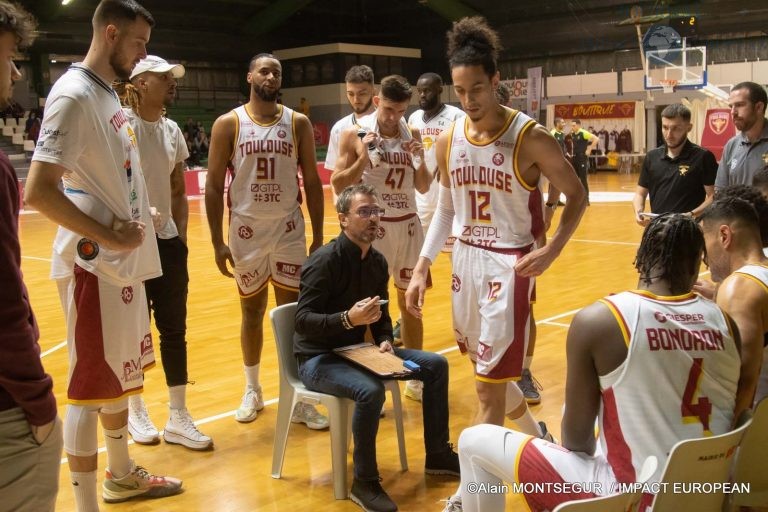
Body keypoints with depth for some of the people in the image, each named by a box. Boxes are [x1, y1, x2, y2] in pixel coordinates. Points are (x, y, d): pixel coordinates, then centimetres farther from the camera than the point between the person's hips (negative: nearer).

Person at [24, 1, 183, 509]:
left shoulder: (109, 95, 13)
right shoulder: (73, 95, -16)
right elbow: (38, 191, -24)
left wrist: (138, 219, 7)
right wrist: (110, 237, -19)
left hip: (123, 262, 10)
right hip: (94, 266, -10)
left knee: (120, 375, 20)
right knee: (90, 386, 0)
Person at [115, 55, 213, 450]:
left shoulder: (172, 130, 9)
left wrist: (181, 237, 9)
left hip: (167, 242, 6)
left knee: (174, 329, 7)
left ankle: (178, 418, 17)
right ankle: (135, 410, 26)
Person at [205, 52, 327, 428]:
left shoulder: (298, 123, 3)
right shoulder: (228, 124, -2)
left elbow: (312, 182, 5)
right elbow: (214, 186, -1)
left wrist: (318, 236, 1)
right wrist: (217, 242, -6)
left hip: (289, 229, 1)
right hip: (246, 230, -1)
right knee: (252, 312, 12)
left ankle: (298, 399, 11)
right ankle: (252, 391, 28)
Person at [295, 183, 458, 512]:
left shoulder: (377, 261, 3)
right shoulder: (325, 261, -20)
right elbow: (302, 321, -25)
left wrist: (385, 341, -6)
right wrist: (348, 318, -39)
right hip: (318, 358, -8)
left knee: (436, 365, 2)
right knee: (371, 391, -36)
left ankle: (438, 455, 16)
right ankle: (365, 483, -15)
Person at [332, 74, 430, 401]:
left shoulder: (412, 134, 5)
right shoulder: (354, 134, -7)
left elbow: (423, 188, 9)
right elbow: (338, 186, -8)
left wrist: (420, 163, -10)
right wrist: (364, 159, -22)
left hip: (408, 225, 4)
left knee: (410, 302, 12)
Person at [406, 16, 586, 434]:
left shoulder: (530, 137, -14)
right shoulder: (448, 140, 2)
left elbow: (576, 196, -5)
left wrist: (551, 251, -20)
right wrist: (421, 267, 6)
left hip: (509, 265, -6)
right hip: (466, 260, 6)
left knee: (488, 386, -4)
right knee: (489, 373, 19)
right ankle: (536, 438, 44)